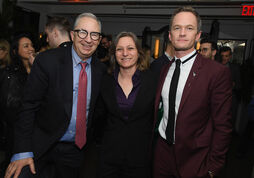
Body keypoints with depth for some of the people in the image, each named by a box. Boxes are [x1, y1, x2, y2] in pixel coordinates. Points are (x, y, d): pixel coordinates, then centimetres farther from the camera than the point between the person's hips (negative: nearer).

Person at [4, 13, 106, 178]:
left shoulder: (101, 69, -2)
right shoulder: (47, 60, -14)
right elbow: (29, 106, -13)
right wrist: (23, 151, -16)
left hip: (75, 150, 3)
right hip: (41, 145, -3)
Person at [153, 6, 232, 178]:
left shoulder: (218, 72, -14)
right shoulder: (164, 69, 4)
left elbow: (222, 127, -12)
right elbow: (158, 110, 8)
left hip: (193, 159, -4)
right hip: (162, 151, 5)